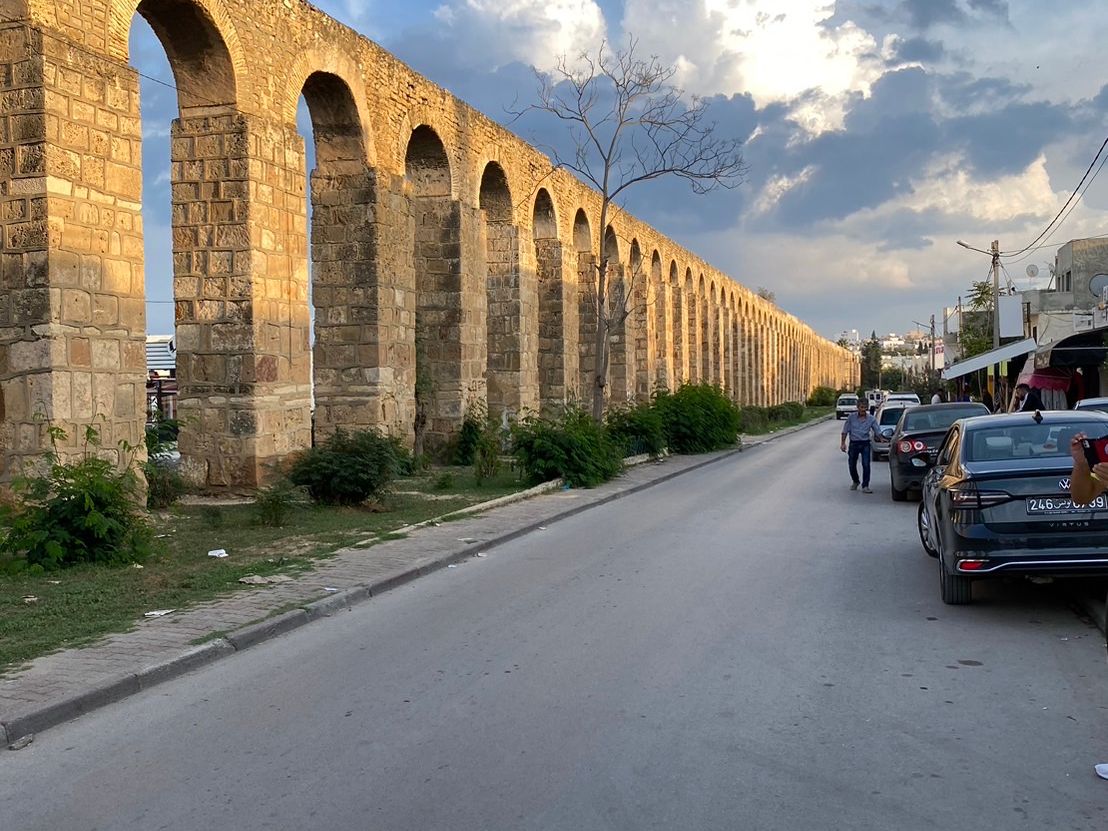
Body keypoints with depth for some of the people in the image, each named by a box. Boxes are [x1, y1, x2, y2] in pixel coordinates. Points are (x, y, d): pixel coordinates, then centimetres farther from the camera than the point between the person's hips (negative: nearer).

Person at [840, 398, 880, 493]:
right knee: (852, 465, 10)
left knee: (866, 465, -11)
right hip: (853, 443, 1)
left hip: (865, 443, -1)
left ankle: (865, 486, -5)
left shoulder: (871, 418, -1)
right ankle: (855, 482, 35)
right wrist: (843, 443, -4)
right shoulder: (851, 417, -2)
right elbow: (845, 431, 1)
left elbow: (877, 431, 0)